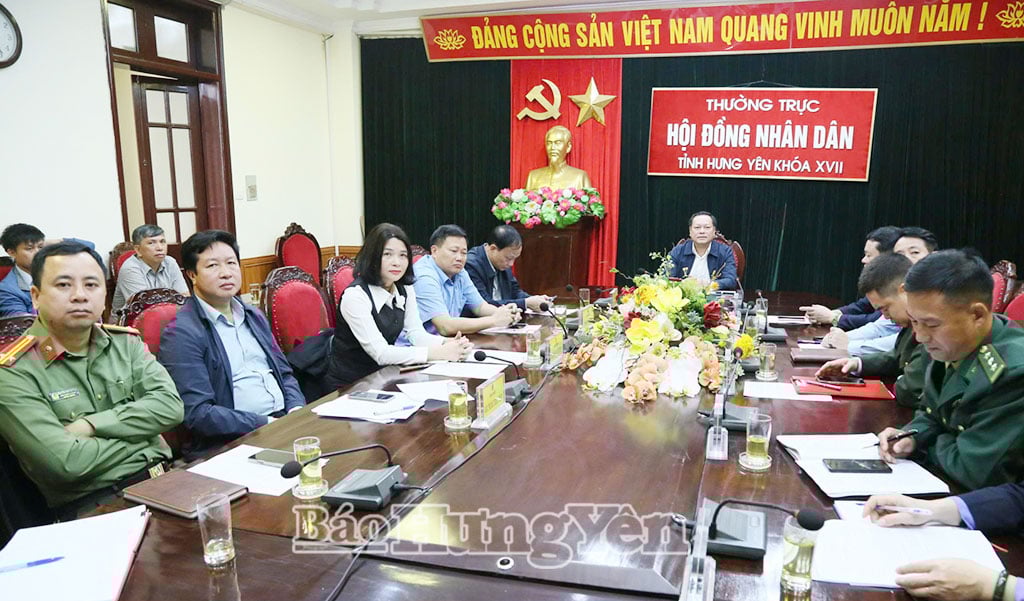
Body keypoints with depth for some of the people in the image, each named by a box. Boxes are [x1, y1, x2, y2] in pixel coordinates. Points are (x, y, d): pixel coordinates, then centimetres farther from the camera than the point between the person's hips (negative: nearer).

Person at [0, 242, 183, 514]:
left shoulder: (126, 342, 11)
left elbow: (170, 406, -2)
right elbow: (64, 462, -15)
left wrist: (91, 425, -10)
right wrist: (139, 433, -4)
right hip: (92, 501, -5)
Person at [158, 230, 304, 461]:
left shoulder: (254, 316, 18)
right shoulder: (181, 333, -5)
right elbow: (197, 413, -12)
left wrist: (297, 411, 0)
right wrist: (266, 424, -17)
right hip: (232, 442, -7)